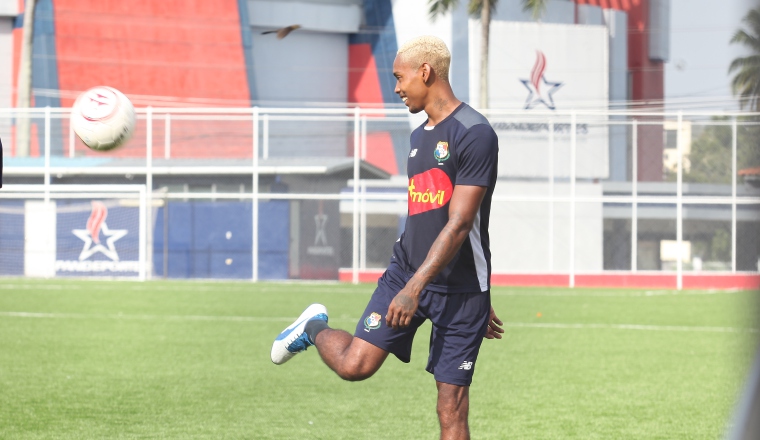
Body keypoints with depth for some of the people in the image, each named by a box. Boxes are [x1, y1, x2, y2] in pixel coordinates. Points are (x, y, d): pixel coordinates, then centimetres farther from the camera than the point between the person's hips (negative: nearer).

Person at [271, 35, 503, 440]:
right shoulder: (419, 136, 14)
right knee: (354, 364, -11)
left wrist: (415, 287, -25)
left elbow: (459, 224, -20)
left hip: (459, 289, -6)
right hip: (407, 270, 6)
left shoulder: (474, 134, -13)